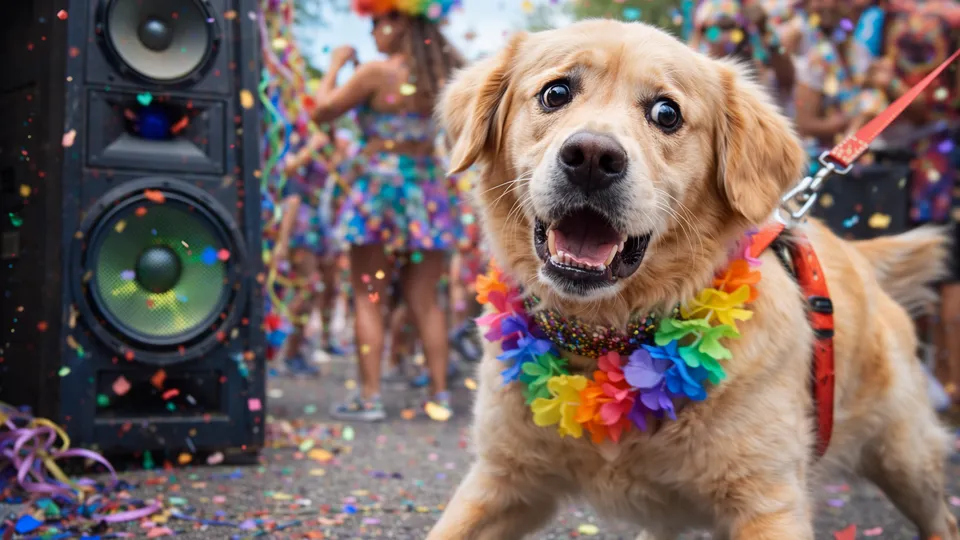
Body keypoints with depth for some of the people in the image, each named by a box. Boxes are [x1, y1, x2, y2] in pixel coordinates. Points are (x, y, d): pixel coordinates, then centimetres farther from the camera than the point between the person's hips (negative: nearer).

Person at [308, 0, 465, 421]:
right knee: (424, 300, 9)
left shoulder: (376, 73, -9)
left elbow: (322, 111, -3)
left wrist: (335, 65, 11)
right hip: (428, 184, 5)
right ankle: (440, 393, 8)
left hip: (379, 181, -5)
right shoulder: (439, 75, 5)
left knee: (368, 298, 2)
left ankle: (369, 397, 0)